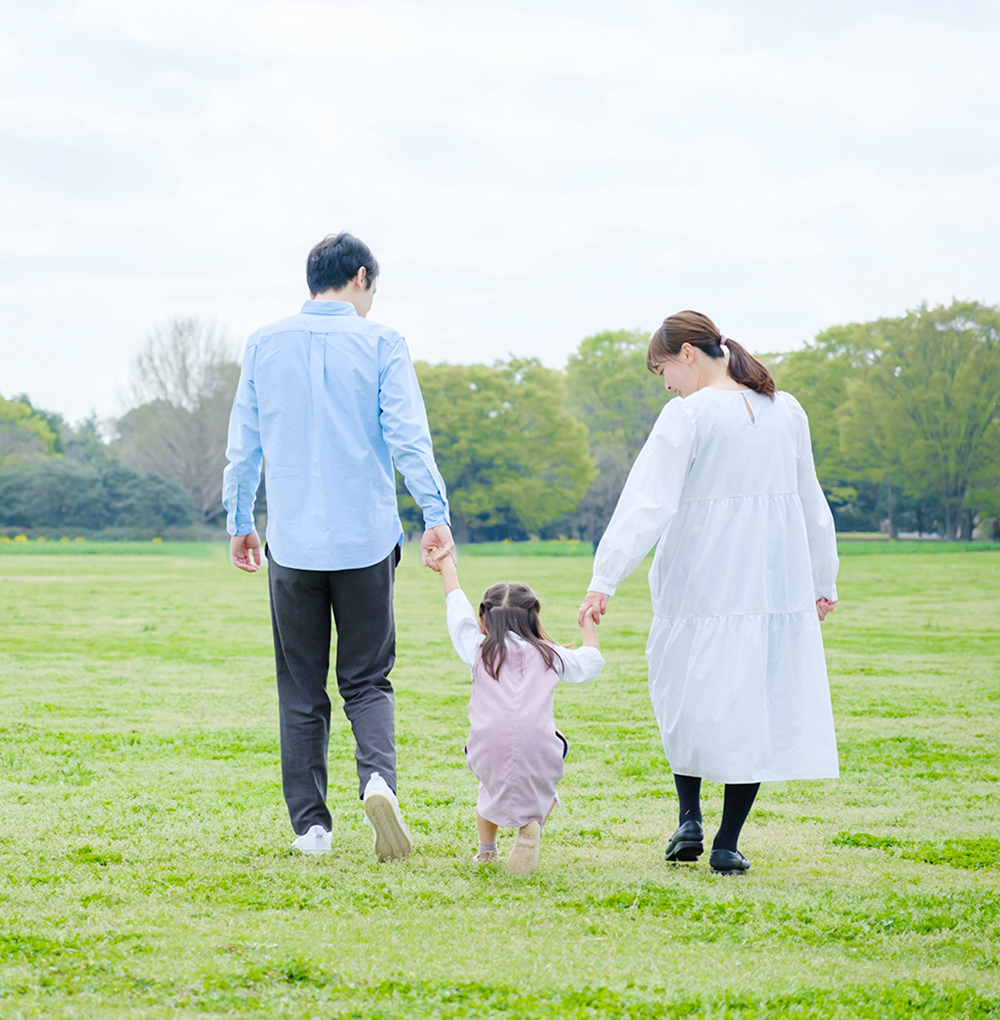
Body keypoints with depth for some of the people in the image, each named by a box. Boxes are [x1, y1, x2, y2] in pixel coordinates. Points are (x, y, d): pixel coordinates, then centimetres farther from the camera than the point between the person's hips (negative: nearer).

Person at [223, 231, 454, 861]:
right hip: (366, 538, -2)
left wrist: (240, 523, 20)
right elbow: (407, 436, -9)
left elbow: (243, 443, 10)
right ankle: (378, 777, -19)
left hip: (292, 542, 2)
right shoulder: (380, 343, -2)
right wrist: (436, 515, -8)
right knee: (367, 679, 8)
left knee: (301, 690, 9)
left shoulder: (266, 344, 6)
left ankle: (311, 825, 8)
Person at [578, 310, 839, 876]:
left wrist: (604, 579, -11)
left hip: (704, 583, -4)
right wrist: (824, 580, 26)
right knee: (760, 704, 6)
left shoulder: (688, 414, -8)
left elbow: (647, 504, -12)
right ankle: (728, 844, 6)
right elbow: (811, 501, 16)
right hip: (779, 586, 4)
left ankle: (690, 822, 12)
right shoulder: (786, 410, 8)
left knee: (690, 700, 15)